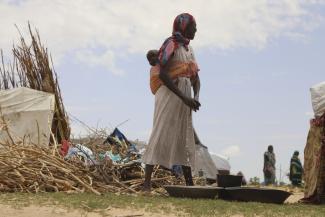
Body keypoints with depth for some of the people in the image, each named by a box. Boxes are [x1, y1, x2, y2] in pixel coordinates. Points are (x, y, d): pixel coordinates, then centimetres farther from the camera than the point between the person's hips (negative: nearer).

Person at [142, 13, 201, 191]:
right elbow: (162, 74, -18)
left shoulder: (189, 49, 16)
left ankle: (189, 183, 13)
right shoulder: (171, 45, -9)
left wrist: (195, 97, -5)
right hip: (169, 96, -8)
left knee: (185, 140, 8)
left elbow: (195, 77, 15)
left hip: (184, 100, 8)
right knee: (160, 135, -10)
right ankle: (147, 182, -11)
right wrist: (184, 97, -21)